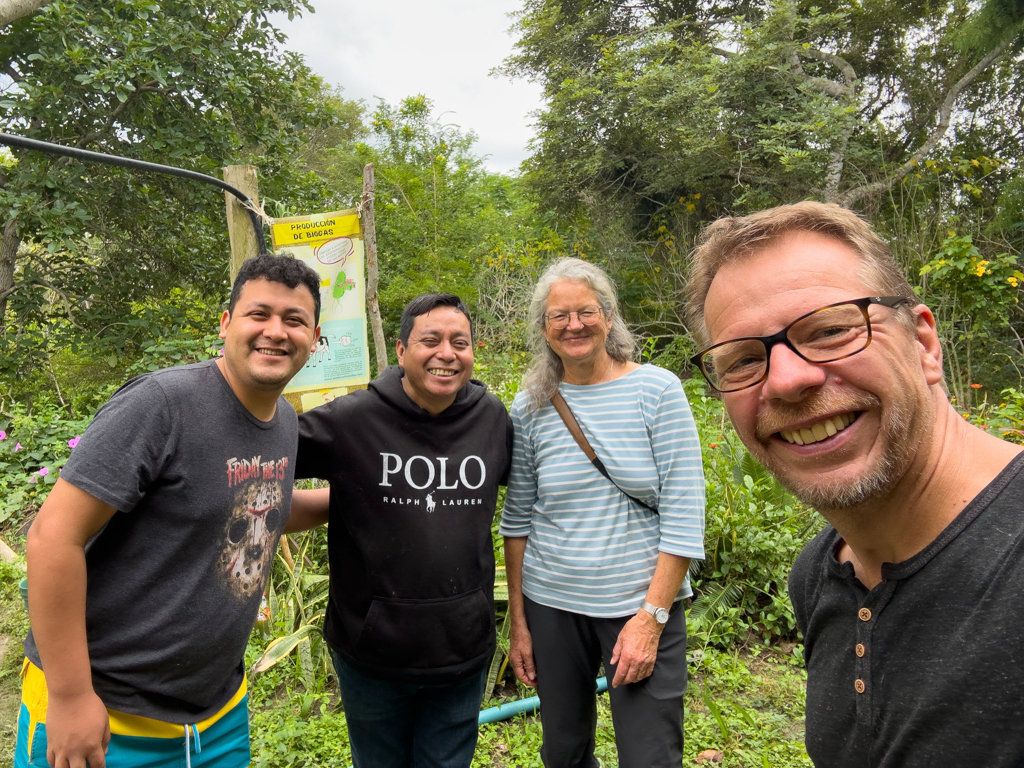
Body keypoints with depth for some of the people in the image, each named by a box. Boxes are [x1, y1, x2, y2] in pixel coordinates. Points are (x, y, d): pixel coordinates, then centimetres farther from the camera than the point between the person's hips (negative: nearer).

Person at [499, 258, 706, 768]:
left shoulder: (657, 391, -8)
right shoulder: (530, 406, -1)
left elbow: (683, 516, -10)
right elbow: (517, 520, 3)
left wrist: (652, 615, -13)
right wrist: (518, 621, 4)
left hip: (644, 605, -2)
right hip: (551, 607, 3)